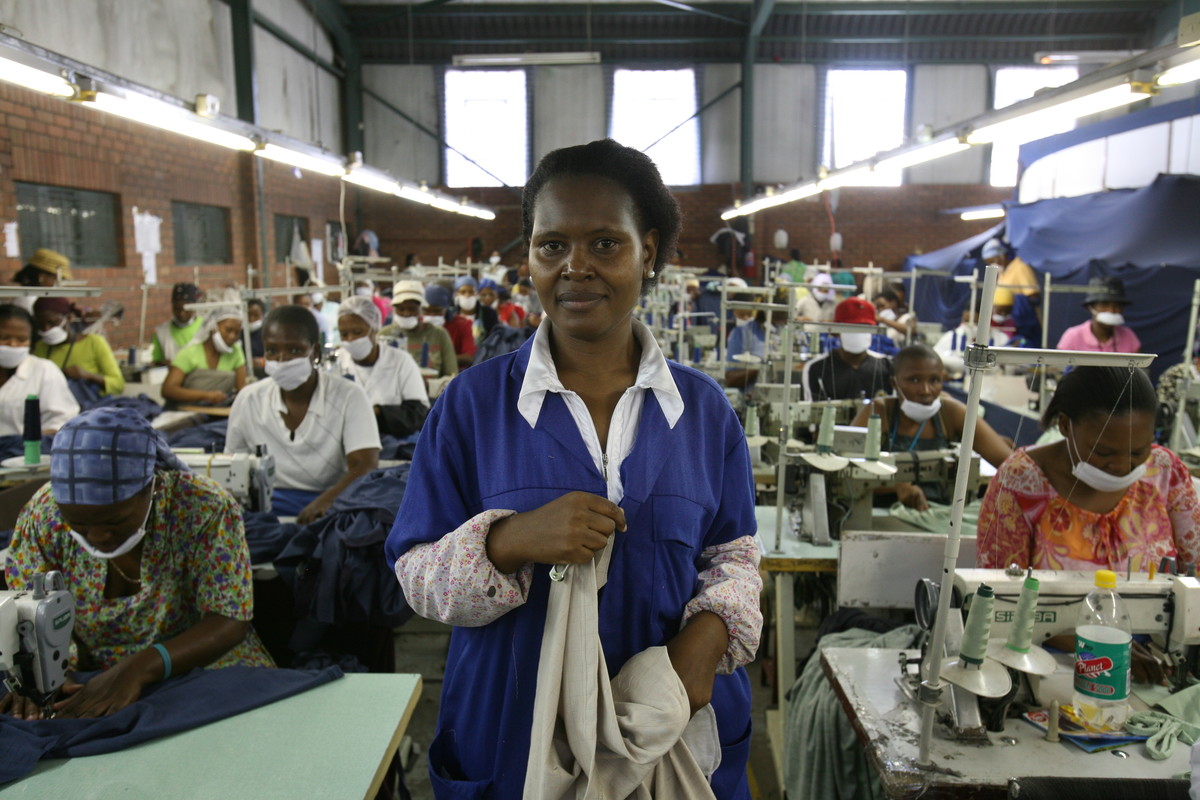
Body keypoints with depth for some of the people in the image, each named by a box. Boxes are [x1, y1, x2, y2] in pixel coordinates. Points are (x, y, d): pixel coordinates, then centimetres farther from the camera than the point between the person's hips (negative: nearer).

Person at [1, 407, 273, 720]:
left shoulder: (207, 509, -19)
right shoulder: (45, 514, -9)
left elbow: (228, 623, -20)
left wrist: (138, 669, -34)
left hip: (203, 675, -2)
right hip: (87, 683, 3)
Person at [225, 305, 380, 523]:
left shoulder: (349, 397, -4)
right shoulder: (248, 400, 7)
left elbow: (366, 468, -15)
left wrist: (325, 501, -35)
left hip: (333, 506, -3)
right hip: (268, 506, 3)